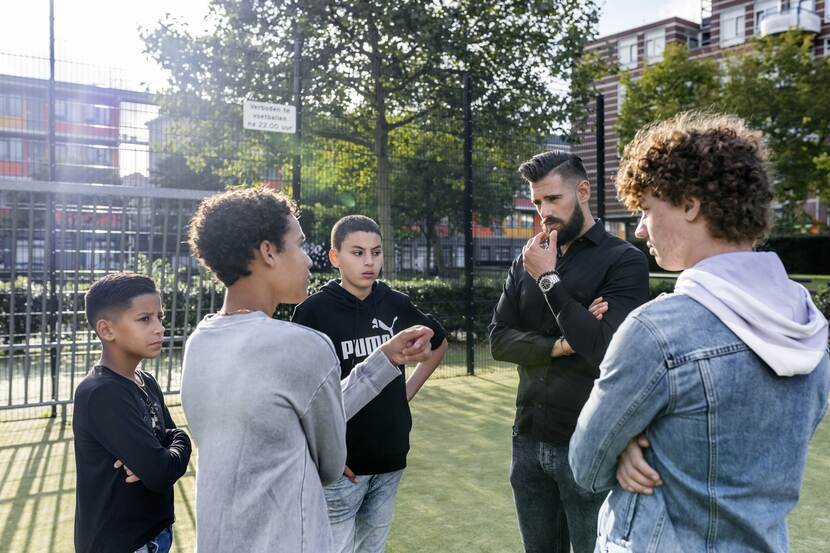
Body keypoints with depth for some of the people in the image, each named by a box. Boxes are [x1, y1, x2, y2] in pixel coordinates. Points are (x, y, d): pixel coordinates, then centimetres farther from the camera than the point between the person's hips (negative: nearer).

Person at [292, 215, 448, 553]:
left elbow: (438, 344, 20)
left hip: (390, 459, 5)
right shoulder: (315, 311, -11)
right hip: (340, 464, -5)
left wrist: (408, 391, 9)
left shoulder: (397, 305, 2)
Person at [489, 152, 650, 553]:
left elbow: (606, 351, -20)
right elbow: (499, 340, 1)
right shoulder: (526, 262, 7)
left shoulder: (625, 261, -9)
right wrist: (559, 345, -15)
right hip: (529, 440, 5)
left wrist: (549, 280, -17)